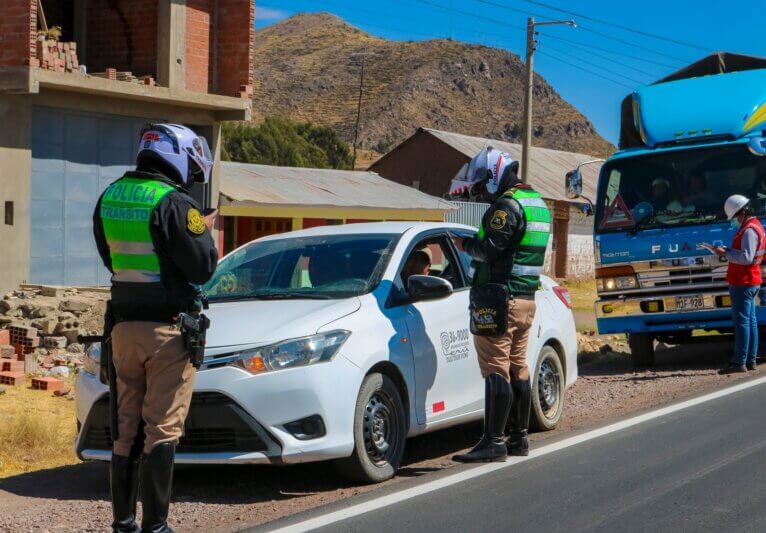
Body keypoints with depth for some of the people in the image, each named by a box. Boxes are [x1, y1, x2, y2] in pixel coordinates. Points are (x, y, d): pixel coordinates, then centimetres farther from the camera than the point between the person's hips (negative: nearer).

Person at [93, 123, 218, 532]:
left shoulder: (110, 198, 9)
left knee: (127, 426, 12)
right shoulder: (175, 204, -14)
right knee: (162, 429, -2)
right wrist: (205, 233, 4)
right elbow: (202, 267, -13)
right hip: (167, 329, -6)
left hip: (124, 326, 7)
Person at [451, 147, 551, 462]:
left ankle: (493, 442, -9)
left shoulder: (507, 205, -14)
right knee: (517, 367, 16)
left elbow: (490, 249, -21)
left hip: (500, 297, -10)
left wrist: (464, 244, -4)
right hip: (526, 298, 10)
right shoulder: (537, 203, 17)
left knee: (496, 369, -8)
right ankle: (518, 437, 23)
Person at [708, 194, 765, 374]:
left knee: (742, 321, -10)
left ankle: (739, 363, -11)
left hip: (742, 283, -11)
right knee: (750, 321, 12)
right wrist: (728, 252, 10)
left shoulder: (749, 230, -18)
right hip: (751, 282, 11)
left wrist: (726, 253, -19)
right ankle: (750, 360, 17)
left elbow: (746, 257, -26)